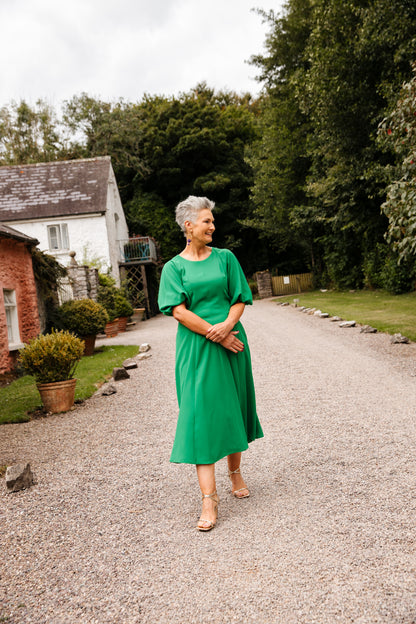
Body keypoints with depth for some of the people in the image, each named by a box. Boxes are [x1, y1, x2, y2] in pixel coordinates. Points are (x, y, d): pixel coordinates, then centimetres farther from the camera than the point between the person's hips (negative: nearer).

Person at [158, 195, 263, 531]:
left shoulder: (225, 258, 8)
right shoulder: (174, 267, 3)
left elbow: (240, 299, 4)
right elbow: (179, 311, -8)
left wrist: (226, 325, -16)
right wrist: (215, 335, -16)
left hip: (232, 342, 2)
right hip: (196, 350, -2)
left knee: (232, 409, 12)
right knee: (200, 414, -6)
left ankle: (235, 472, 34)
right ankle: (209, 498, -1)